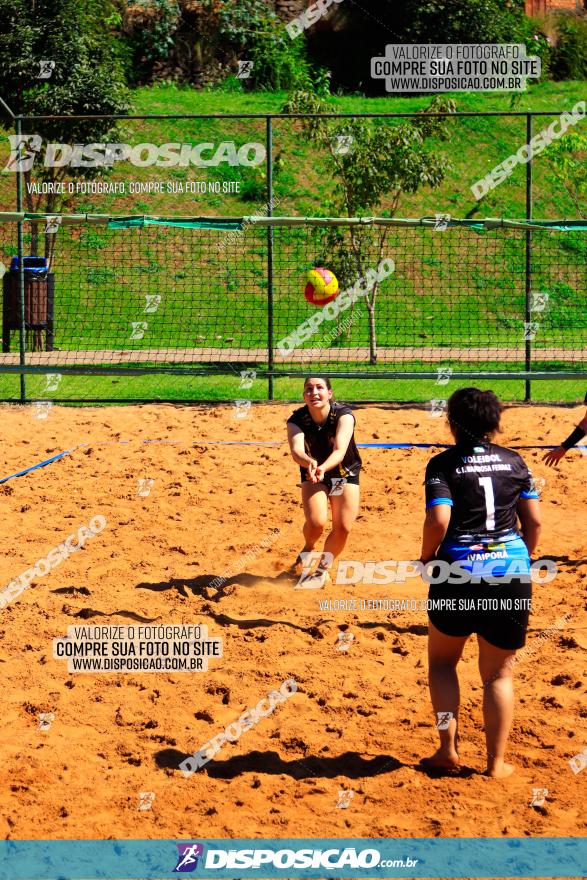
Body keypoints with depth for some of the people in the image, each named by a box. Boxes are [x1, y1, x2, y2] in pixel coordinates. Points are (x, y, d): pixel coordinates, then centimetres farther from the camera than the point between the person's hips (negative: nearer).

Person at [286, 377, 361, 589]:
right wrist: (309, 463, -62)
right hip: (313, 476, 0)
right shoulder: (297, 420, -22)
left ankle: (323, 569, 17)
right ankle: (308, 550, 15)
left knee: (343, 528, -9)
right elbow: (296, 450, -39)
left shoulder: (343, 414, -27)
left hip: (346, 474, 0)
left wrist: (323, 468, -60)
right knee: (316, 522, -21)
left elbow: (340, 450, -40)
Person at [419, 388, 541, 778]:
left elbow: (438, 521, -16)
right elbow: (534, 520, 5)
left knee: (442, 661, 19)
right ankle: (497, 762, 11)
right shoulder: (513, 460, 6)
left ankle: (449, 748, 11)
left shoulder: (444, 464, -4)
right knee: (499, 673, 12)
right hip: (511, 571, 3)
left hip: (459, 571, -2)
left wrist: (426, 558, 1)